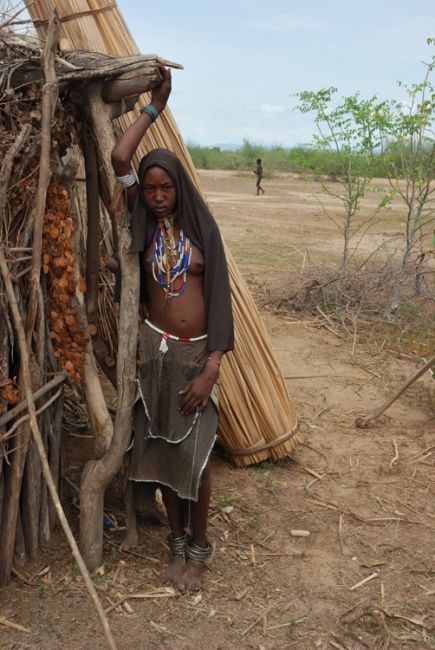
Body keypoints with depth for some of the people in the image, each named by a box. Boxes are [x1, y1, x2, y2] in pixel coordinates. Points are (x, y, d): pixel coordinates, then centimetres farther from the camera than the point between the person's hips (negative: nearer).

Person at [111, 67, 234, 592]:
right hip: (155, 348, 2)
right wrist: (153, 107, 0)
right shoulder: (144, 223, 3)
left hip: (197, 352, -2)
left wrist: (211, 369, -14)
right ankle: (177, 543, 29)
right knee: (161, 449, 10)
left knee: (194, 454, 2)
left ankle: (198, 549, 23)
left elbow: (218, 299, -7)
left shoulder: (201, 228, -3)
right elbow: (119, 158, -9)